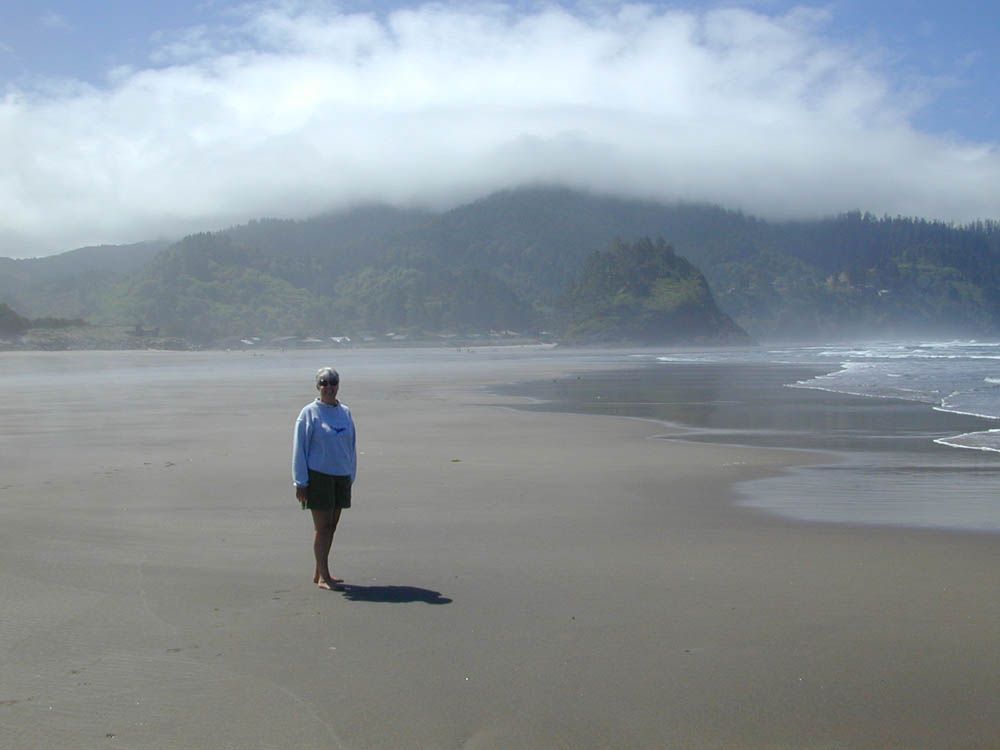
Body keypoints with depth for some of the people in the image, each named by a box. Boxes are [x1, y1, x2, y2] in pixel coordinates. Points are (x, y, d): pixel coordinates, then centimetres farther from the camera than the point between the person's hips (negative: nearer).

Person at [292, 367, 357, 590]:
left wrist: (351, 477, 14)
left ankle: (319, 574, 19)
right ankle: (323, 576, 2)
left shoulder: (345, 412, 10)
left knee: (331, 527, 9)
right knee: (322, 527, -4)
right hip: (318, 476, -5)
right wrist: (301, 483, -10)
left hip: (341, 477, 5)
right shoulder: (309, 413, -4)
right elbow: (299, 448, -5)